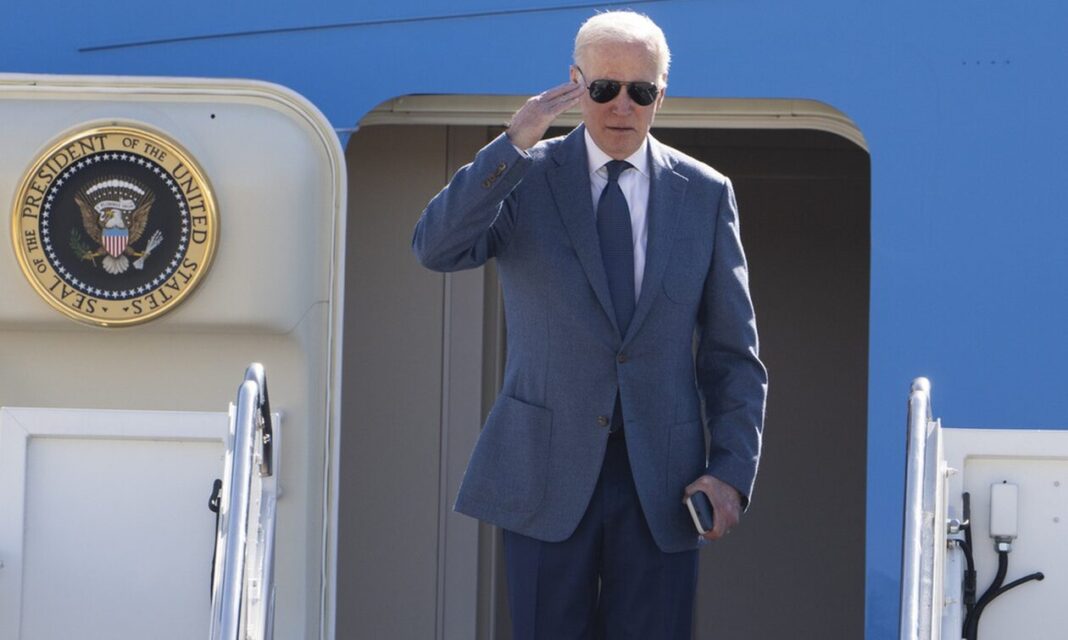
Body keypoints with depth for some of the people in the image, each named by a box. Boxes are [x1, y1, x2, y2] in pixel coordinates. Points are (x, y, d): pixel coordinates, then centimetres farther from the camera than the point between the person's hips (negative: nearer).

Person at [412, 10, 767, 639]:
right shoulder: (524, 177, 1)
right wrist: (512, 146, -23)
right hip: (547, 471, -1)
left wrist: (732, 469, -3)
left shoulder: (705, 195, 5)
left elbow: (733, 354, 7)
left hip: (662, 483, 1)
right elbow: (436, 249, -16)